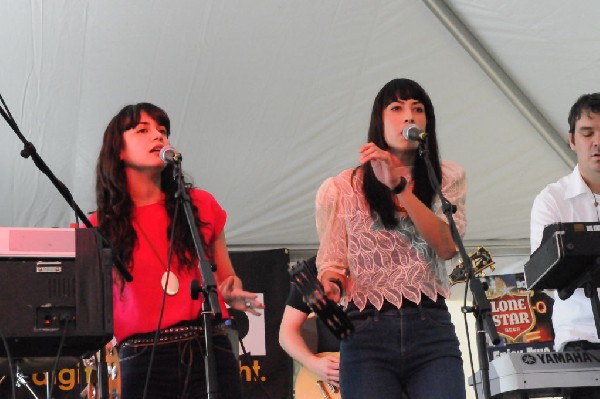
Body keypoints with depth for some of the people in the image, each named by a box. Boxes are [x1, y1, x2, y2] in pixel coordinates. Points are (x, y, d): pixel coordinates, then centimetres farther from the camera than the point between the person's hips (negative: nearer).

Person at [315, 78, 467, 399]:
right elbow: (331, 264, 7)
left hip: (432, 328, 1)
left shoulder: (446, 178, 11)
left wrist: (400, 186, -13)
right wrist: (329, 285, -17)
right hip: (367, 333, -1)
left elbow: (447, 246, -5)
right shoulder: (341, 189, 8)